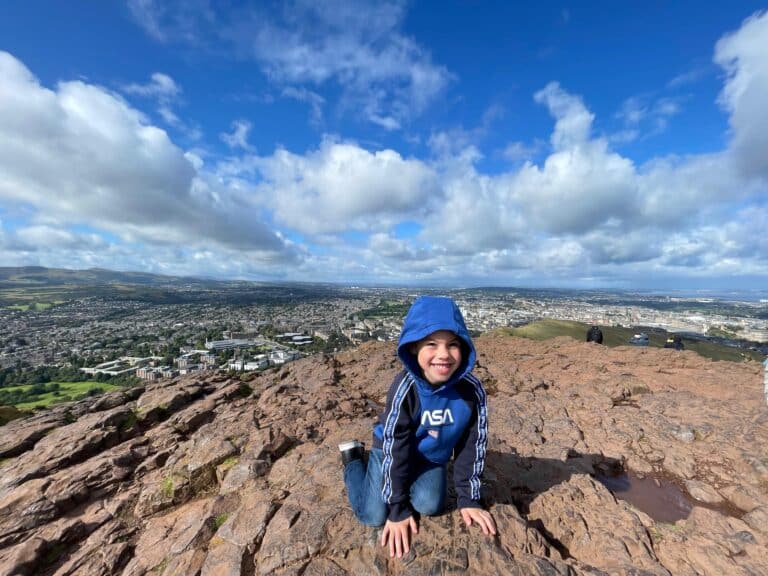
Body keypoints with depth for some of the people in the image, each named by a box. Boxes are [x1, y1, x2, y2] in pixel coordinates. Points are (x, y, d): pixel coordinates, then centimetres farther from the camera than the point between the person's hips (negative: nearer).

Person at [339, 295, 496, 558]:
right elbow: (395, 448, -25)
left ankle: (409, 483, 22)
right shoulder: (405, 389, -36)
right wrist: (397, 508, -16)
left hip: (432, 457, 3)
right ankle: (353, 458, 22)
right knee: (374, 516, -5)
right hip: (392, 449, -3)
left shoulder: (472, 390, -26)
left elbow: (472, 445, -11)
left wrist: (468, 499, -6)